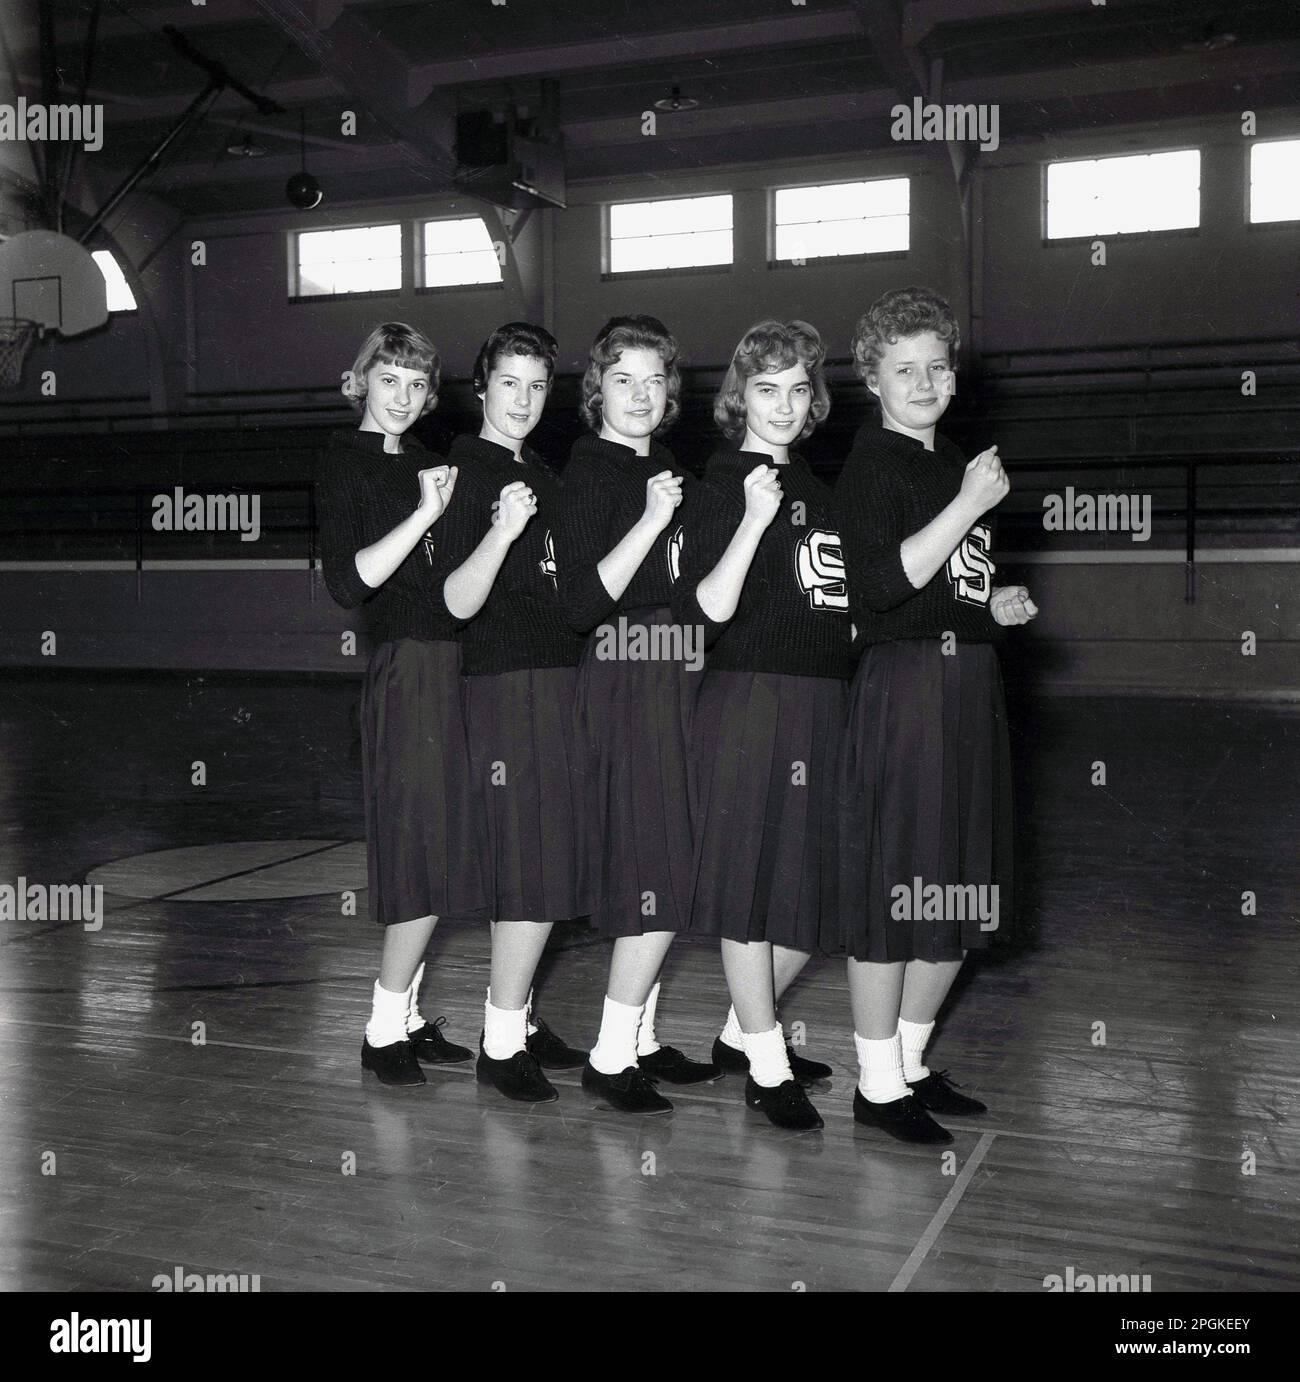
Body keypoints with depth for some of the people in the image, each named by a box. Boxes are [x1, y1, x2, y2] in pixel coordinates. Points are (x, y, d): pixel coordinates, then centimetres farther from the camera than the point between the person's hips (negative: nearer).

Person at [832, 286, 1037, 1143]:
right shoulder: (871, 464, -7)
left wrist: (997, 604, 9)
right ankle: (879, 1084, 10)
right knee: (892, 886, -3)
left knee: (962, 892, 12)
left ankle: (911, 1062, 26)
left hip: (971, 679, 9)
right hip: (904, 683, -9)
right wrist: (969, 505, -20)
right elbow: (884, 583, -22)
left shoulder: (953, 462, 18)